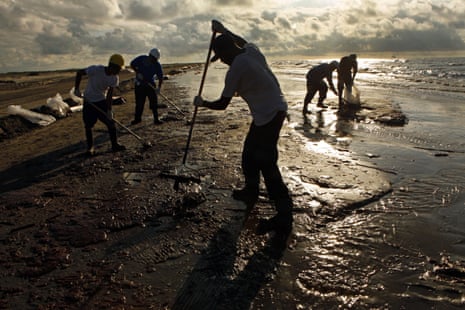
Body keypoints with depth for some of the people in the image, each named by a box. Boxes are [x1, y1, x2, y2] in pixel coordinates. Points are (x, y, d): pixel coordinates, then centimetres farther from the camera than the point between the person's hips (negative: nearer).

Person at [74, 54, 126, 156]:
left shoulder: (115, 78, -12)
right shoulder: (96, 69, -26)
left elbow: (109, 94, -9)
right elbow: (79, 73, -13)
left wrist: (109, 110, -15)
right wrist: (76, 89, -17)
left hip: (102, 101, 4)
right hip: (89, 101, -3)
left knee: (111, 122, -2)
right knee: (88, 126, 1)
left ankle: (115, 145, 11)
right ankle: (90, 147, 16)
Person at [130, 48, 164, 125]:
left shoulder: (157, 65, -10)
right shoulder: (141, 59, -9)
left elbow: (160, 77, -9)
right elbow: (132, 64, 1)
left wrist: (159, 88, -20)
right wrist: (138, 73, -14)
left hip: (151, 85, 0)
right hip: (139, 84, 0)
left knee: (154, 102, -4)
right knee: (139, 102, 4)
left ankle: (156, 119, 3)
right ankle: (137, 118, 17)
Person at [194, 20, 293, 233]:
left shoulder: (236, 69, -16)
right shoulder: (251, 50, 7)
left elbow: (222, 105, -8)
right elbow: (241, 42, 35)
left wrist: (202, 103, 9)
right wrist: (224, 31, 38)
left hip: (268, 115, -10)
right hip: (276, 108, 10)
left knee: (267, 164, -9)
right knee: (250, 154, 20)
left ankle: (284, 216, -8)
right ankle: (250, 192, 35)